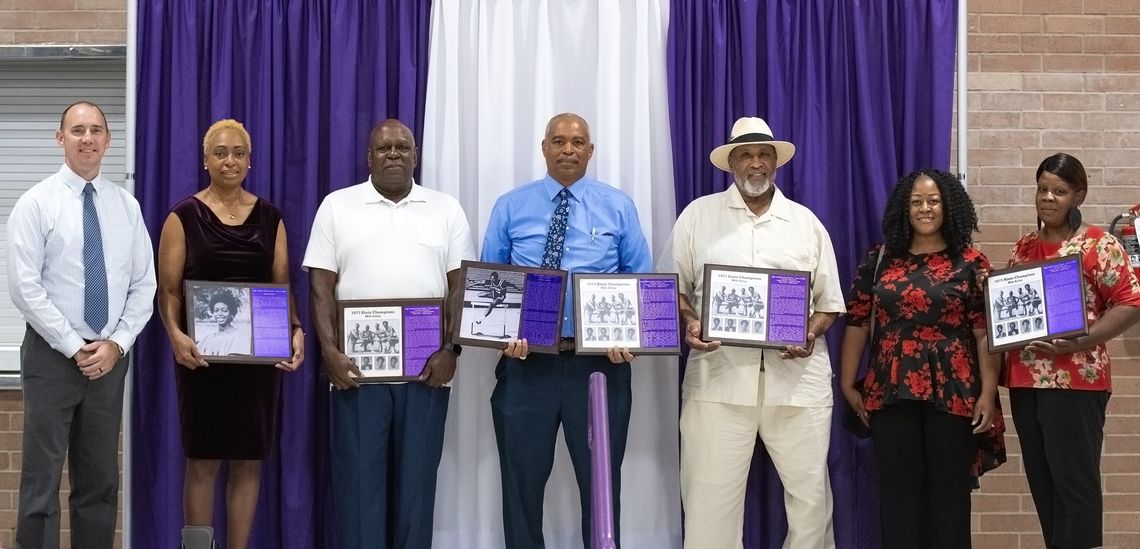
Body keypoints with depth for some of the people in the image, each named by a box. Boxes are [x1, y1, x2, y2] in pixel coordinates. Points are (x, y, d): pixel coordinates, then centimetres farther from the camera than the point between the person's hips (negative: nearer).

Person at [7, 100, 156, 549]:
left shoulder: (126, 205, 6)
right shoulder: (36, 203, -4)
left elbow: (143, 285, 6)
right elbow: (24, 288, -10)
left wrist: (116, 343, -6)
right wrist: (74, 346, -12)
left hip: (111, 356, 4)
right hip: (52, 354, -4)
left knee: (100, 478, 10)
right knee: (42, 477, -2)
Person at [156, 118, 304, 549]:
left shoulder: (269, 218, 8)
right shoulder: (184, 216, 0)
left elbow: (282, 286, 6)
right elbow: (168, 289, -3)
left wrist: (295, 330, -12)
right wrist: (175, 334, -21)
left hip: (258, 355, 2)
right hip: (202, 354, -2)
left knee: (249, 462, 6)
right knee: (202, 461, 2)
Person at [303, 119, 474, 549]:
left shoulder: (446, 210, 9)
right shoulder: (337, 206, 6)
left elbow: (460, 286, 5)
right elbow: (321, 286, 2)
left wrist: (451, 350, -7)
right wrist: (329, 351, -9)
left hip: (427, 368, 1)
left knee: (416, 478, 6)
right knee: (359, 477, 0)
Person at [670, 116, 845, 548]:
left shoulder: (806, 222, 13)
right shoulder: (698, 215, 8)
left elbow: (829, 302, 13)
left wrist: (810, 334, -7)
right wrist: (689, 323, -11)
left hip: (797, 378, 2)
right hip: (719, 376, -1)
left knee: (811, 493, 5)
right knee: (711, 497, 0)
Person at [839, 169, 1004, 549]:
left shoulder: (970, 263, 1)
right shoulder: (879, 260, 8)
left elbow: (986, 332, -3)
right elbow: (856, 323, 9)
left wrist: (988, 392, -10)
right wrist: (848, 384, 6)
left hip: (954, 394, -2)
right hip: (891, 393, 2)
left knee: (949, 491, 4)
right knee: (897, 490, 6)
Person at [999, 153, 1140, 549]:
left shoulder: (1098, 245, -4)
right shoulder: (1023, 247, 14)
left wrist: (1080, 342, -20)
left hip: (1076, 380, -6)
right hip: (1026, 380, 6)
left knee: (1075, 478, -4)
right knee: (1041, 479, 10)